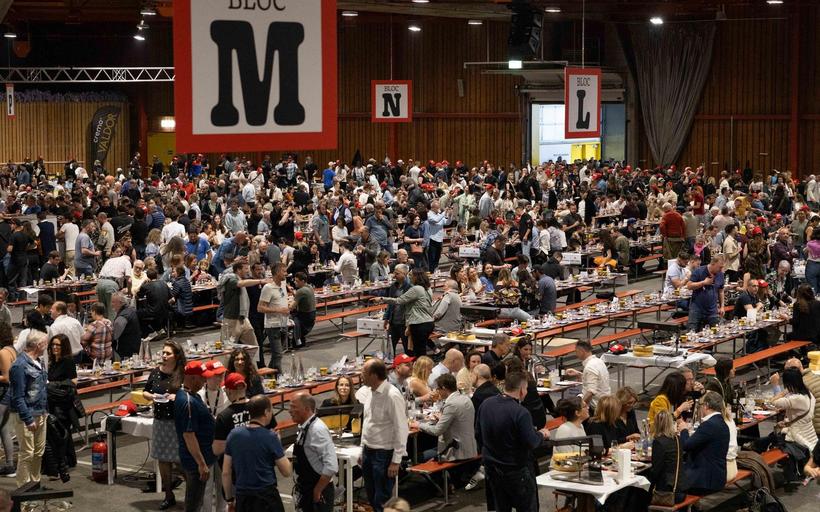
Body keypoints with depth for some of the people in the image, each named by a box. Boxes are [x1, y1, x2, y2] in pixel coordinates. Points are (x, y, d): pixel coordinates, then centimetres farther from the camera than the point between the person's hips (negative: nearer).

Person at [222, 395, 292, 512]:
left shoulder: (234, 434, 1)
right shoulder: (270, 437, -11)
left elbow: (226, 473, 5)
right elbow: (287, 472, -5)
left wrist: (229, 498, 17)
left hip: (242, 498, 5)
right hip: (266, 497, -4)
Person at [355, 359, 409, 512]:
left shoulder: (392, 396, -20)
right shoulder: (368, 391, 3)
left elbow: (401, 429, -19)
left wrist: (396, 461, -18)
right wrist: (363, 450, 15)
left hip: (384, 454, -8)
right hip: (368, 451, 8)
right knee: (371, 498, 17)